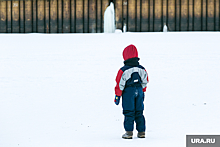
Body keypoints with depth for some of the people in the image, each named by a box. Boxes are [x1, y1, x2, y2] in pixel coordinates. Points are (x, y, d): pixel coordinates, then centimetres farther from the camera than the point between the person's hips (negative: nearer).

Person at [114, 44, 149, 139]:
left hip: (128, 92, -5)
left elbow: (120, 84, -9)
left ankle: (129, 132, -2)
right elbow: (145, 82, 13)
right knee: (139, 113, 12)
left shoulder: (123, 70, -13)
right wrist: (142, 92, 26)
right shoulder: (142, 69, 3)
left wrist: (117, 96, -1)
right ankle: (141, 132, 13)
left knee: (128, 113, 0)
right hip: (139, 91, 5)